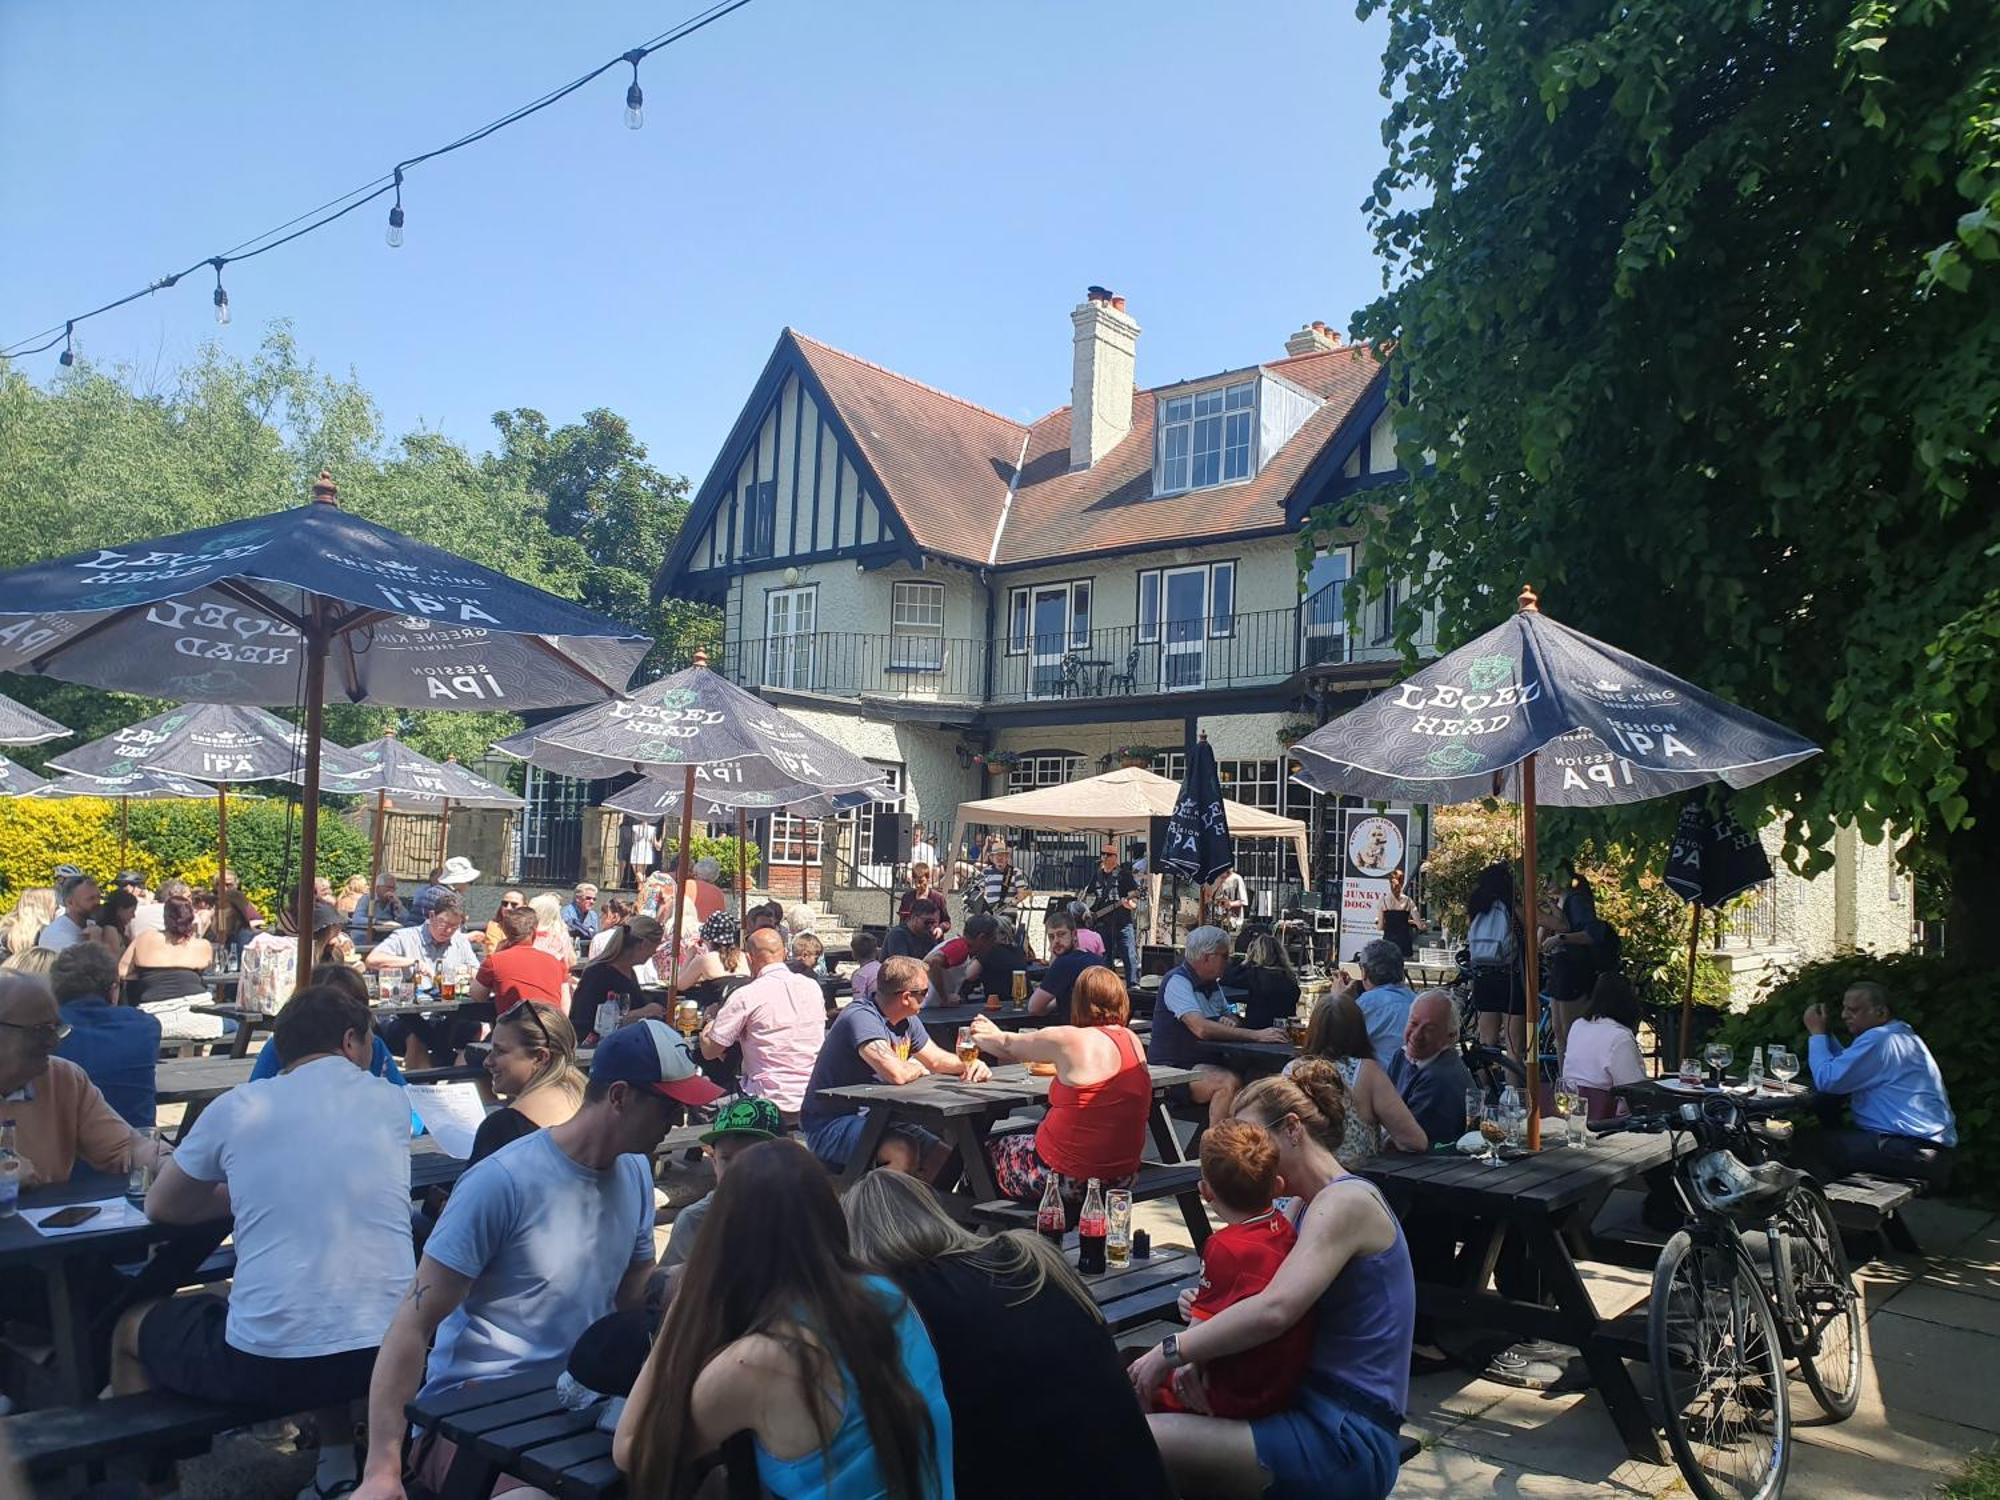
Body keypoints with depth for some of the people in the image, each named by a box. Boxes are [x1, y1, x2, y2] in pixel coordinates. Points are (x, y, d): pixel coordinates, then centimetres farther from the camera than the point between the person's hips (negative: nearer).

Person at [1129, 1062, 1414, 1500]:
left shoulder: (1345, 1202, -15)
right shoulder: (1305, 1206, 15)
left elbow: (1273, 1311, -29)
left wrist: (1171, 1351, -20)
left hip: (1345, 1442, -10)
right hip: (1316, 1412, 10)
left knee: (1142, 1441, -22)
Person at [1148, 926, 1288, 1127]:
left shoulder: (1212, 983, 15)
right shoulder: (1178, 981, -14)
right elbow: (1202, 1029, -27)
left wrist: (1230, 1021, 0)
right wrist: (1256, 1035, -27)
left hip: (1209, 1064, 8)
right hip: (1175, 1070, -8)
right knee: (1229, 1083, -33)